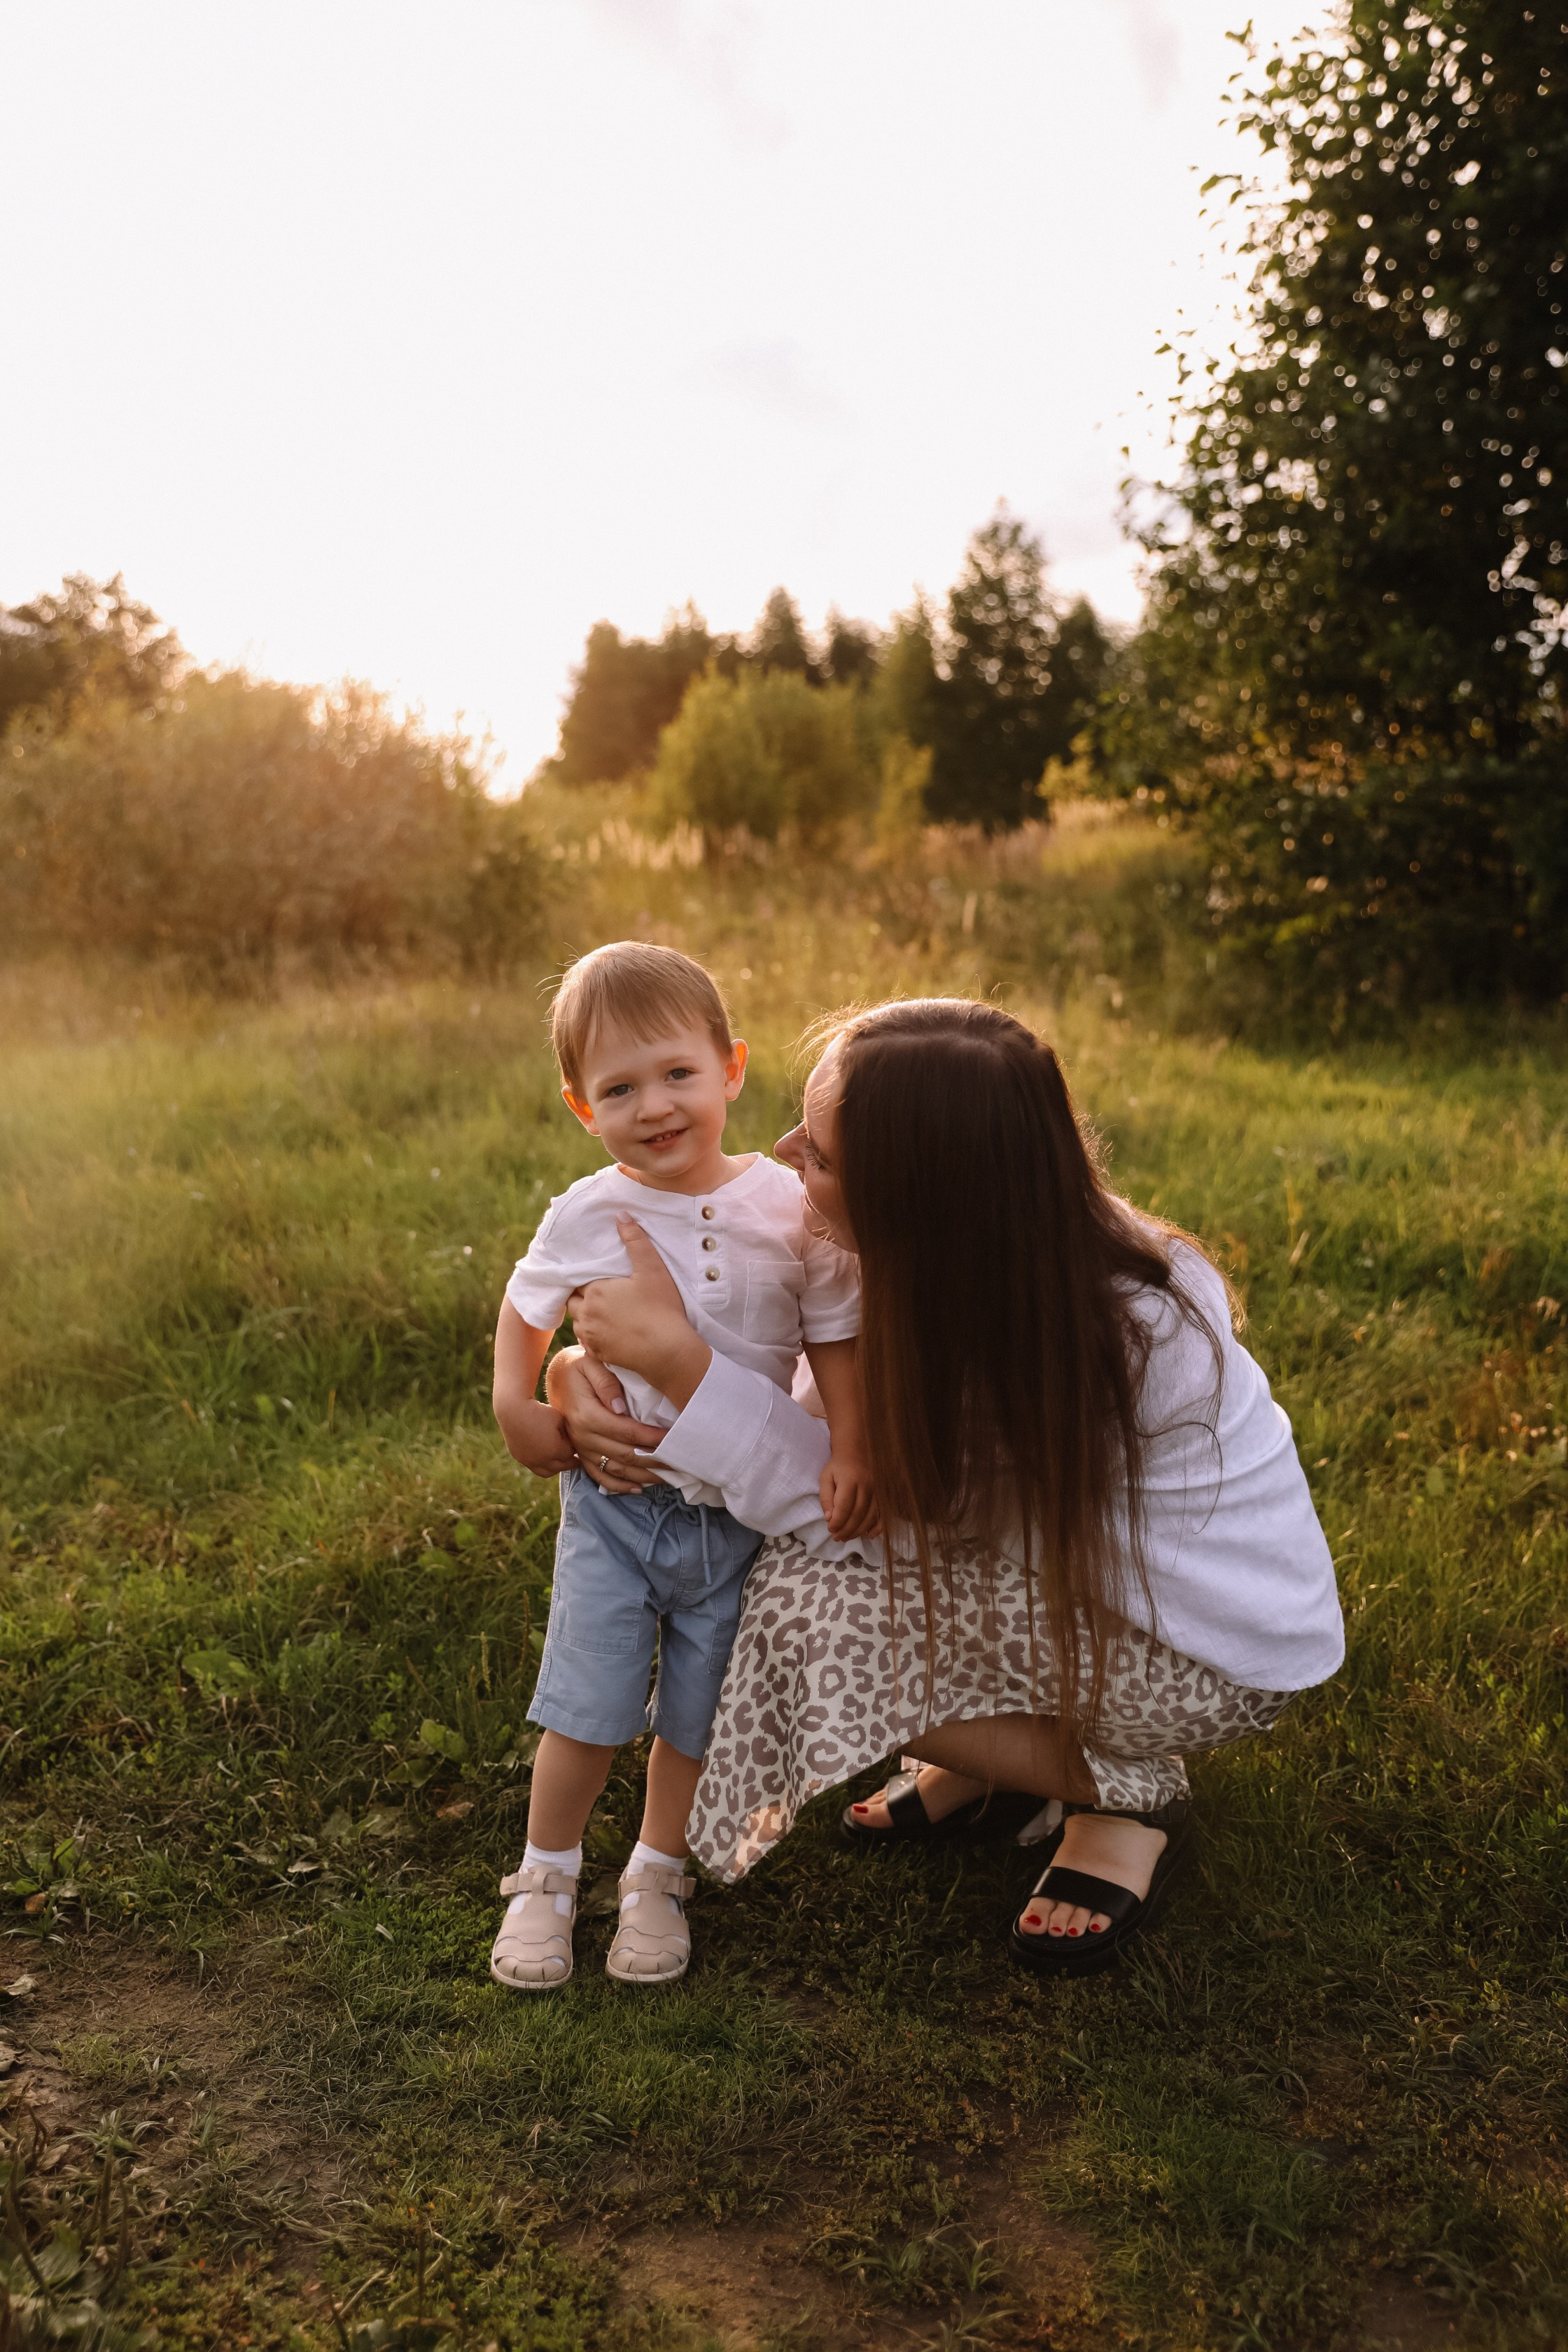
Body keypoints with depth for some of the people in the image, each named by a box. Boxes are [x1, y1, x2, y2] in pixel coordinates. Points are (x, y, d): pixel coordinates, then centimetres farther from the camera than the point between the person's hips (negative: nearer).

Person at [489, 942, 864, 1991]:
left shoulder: (790, 1208, -11)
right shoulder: (586, 1216, -9)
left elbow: (836, 1339, -1)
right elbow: (528, 1307, 10)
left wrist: (848, 1453, -10)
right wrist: (516, 1406, 0)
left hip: (741, 1511, 0)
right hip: (615, 1502, 0)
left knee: (696, 1717, 13)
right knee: (588, 1711, 4)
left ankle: (658, 1876, 35)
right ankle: (547, 1876, 28)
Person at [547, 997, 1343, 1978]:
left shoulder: (1093, 1338, -36)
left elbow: (877, 1505, -29)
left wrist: (676, 1355, -33)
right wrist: (588, 1364, -21)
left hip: (1225, 1654, -7)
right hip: (1094, 1563, 8)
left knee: (811, 1612, -21)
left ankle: (1128, 1792, 0)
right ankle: (977, 1761, 14)